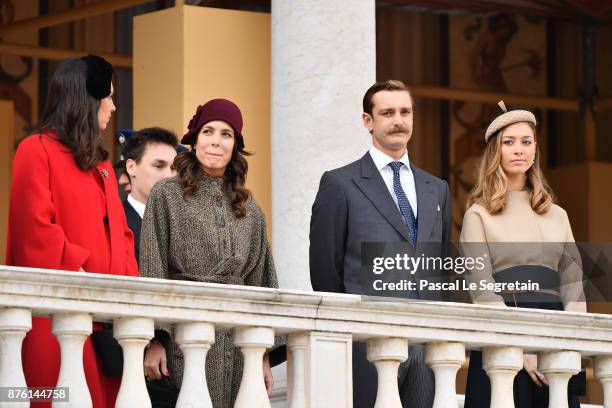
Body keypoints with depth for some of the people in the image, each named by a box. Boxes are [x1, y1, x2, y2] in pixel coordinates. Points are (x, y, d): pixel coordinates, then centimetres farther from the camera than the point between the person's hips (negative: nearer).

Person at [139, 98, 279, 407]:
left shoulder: (249, 210, 17)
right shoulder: (167, 195, 5)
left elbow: (260, 281, 17)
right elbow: (152, 272, -1)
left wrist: (264, 356, 11)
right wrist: (154, 341, -10)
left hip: (237, 345, 4)